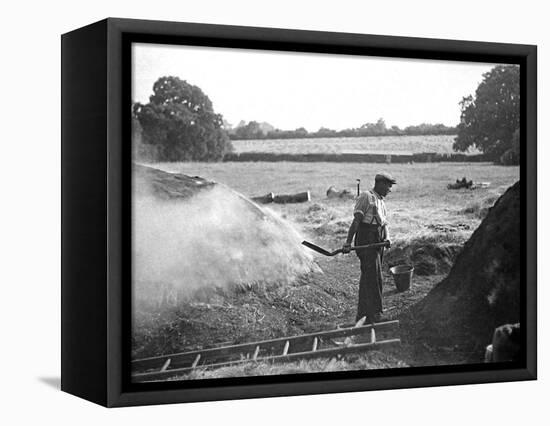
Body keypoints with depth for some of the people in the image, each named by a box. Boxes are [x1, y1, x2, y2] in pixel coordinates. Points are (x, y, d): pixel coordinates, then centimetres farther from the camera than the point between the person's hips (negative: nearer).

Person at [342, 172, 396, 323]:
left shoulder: (381, 201, 20)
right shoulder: (366, 197, -7)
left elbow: (384, 224, 14)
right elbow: (356, 220, -14)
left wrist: (387, 238, -7)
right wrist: (348, 242, -21)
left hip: (378, 243, 9)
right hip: (366, 242, -9)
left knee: (367, 279, 12)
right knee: (374, 277, -11)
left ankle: (362, 315, 19)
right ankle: (375, 315, -9)